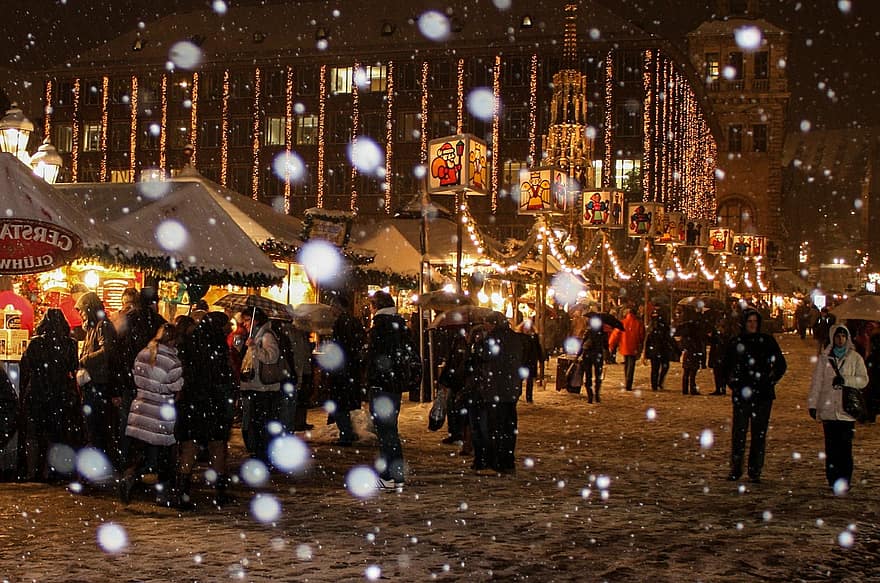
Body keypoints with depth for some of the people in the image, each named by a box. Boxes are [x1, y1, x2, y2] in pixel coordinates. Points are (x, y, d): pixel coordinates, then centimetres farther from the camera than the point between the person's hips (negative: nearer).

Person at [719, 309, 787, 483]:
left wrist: (771, 379, 2)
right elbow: (725, 367, 18)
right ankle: (735, 469, 3)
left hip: (763, 394, 0)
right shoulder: (735, 343, 9)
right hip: (741, 394, 0)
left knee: (759, 432, 0)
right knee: (739, 431, -6)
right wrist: (733, 382, 4)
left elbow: (781, 365, 13)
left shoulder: (767, 341, 8)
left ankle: (755, 470, 7)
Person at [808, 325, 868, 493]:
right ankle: (833, 480, 6)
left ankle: (844, 481, -1)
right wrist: (812, 404, 3)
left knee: (845, 447, -5)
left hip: (847, 410, -1)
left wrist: (845, 380, -13)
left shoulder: (855, 358, 7)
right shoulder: (825, 358, 9)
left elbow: (864, 380, 2)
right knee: (831, 447, 1)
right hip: (828, 409, 1)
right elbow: (816, 382, 9)